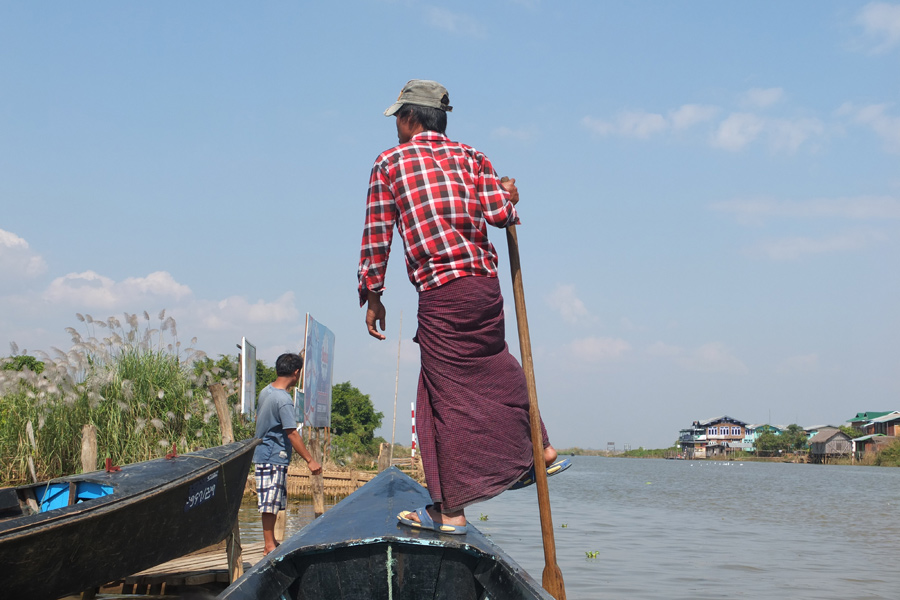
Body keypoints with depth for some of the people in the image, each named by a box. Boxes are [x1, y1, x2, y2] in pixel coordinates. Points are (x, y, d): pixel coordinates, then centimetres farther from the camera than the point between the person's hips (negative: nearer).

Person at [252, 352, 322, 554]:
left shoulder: (265, 391, 8)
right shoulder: (284, 399, -21)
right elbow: (292, 434, -23)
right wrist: (310, 460, -20)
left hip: (263, 454, 10)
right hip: (273, 459, -10)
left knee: (273, 503, 16)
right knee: (270, 503, -3)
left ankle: (271, 541, 24)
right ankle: (269, 545, 3)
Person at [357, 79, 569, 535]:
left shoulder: (390, 163, 5)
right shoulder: (470, 156, 13)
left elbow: (376, 236, 5)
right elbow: (498, 213, -1)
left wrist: (372, 296, 12)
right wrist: (509, 198, 23)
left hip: (441, 293, -5)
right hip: (487, 284, 5)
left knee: (448, 397, -2)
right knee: (495, 368, 25)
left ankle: (450, 510, 3)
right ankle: (540, 450, 35)